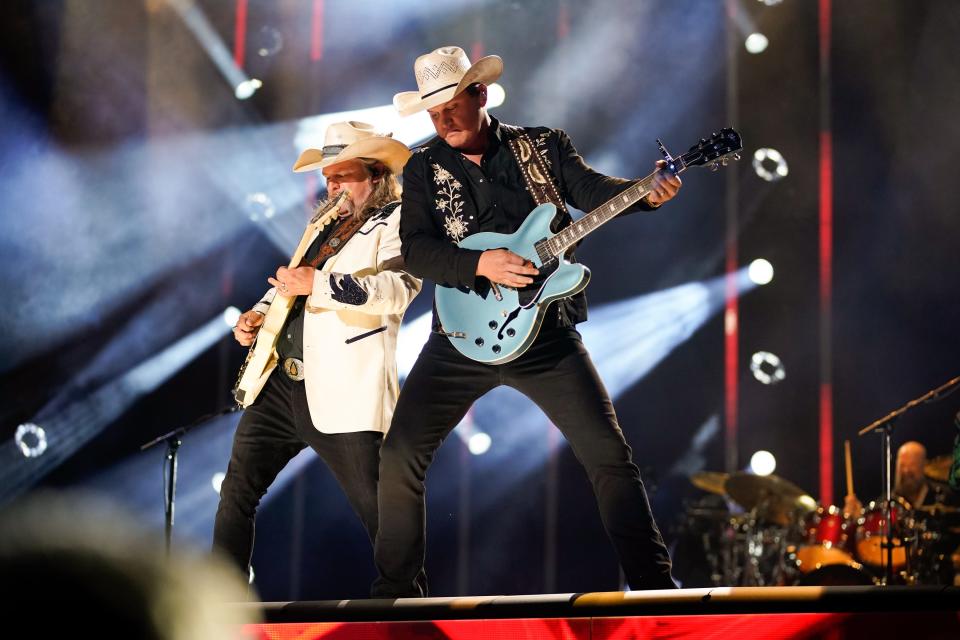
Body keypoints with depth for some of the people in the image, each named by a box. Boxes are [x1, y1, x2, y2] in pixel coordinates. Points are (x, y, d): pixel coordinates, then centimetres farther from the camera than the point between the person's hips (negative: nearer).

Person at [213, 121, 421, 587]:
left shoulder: (397, 220, -3)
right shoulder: (326, 226, 22)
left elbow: (397, 288, -20)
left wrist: (318, 284, -22)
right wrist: (259, 313, 14)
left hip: (346, 392, -8)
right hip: (282, 381, 8)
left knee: (379, 513, -7)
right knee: (237, 493, 9)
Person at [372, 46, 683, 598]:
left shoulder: (544, 144, 4)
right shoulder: (423, 169, 4)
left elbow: (591, 190, -9)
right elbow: (416, 250, -7)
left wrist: (647, 192, -29)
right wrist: (483, 265, -22)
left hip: (546, 333, -1)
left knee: (610, 454, -6)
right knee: (400, 458, -5)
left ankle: (654, 583, 4)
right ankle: (397, 591, 9)